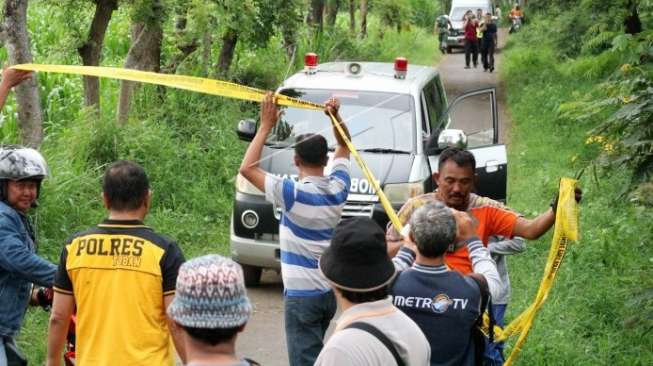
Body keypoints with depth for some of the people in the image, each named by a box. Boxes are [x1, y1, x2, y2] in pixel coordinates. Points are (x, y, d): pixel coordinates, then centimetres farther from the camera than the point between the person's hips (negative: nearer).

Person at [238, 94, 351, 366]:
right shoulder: (338, 188, 0)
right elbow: (344, 146, 18)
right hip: (331, 290, 7)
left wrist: (266, 126, -10)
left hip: (302, 294, -7)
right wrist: (335, 116, 3)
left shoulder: (293, 193, -18)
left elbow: (247, 168, -14)